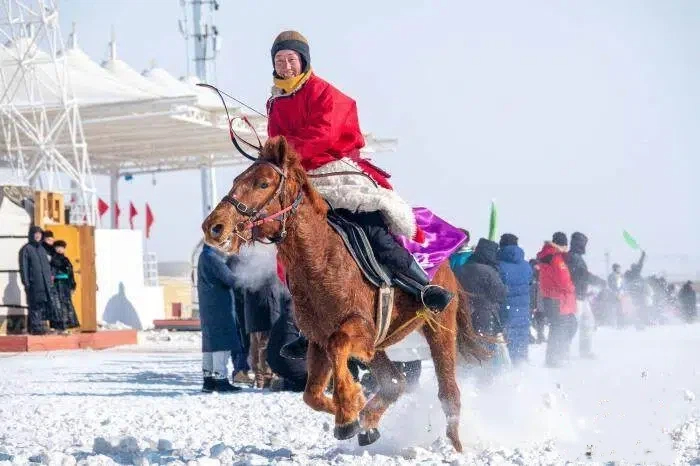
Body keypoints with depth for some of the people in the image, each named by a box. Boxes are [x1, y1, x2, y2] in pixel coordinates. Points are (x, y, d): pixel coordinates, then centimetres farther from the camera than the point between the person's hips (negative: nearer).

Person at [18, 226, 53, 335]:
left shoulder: (42, 249, 19)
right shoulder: (26, 249, -1)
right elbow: (23, 267, -6)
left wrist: (50, 280, 13)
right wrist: (26, 283, -12)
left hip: (45, 284, 6)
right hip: (33, 284, -6)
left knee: (44, 306, 5)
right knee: (35, 305, -7)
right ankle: (36, 327, -5)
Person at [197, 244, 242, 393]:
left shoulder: (204, 257, 18)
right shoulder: (212, 257, -13)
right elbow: (230, 279, -15)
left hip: (207, 309, 10)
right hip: (219, 306, -10)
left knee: (210, 343, 11)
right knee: (222, 342, -9)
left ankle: (208, 380, 15)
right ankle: (221, 380, -12)